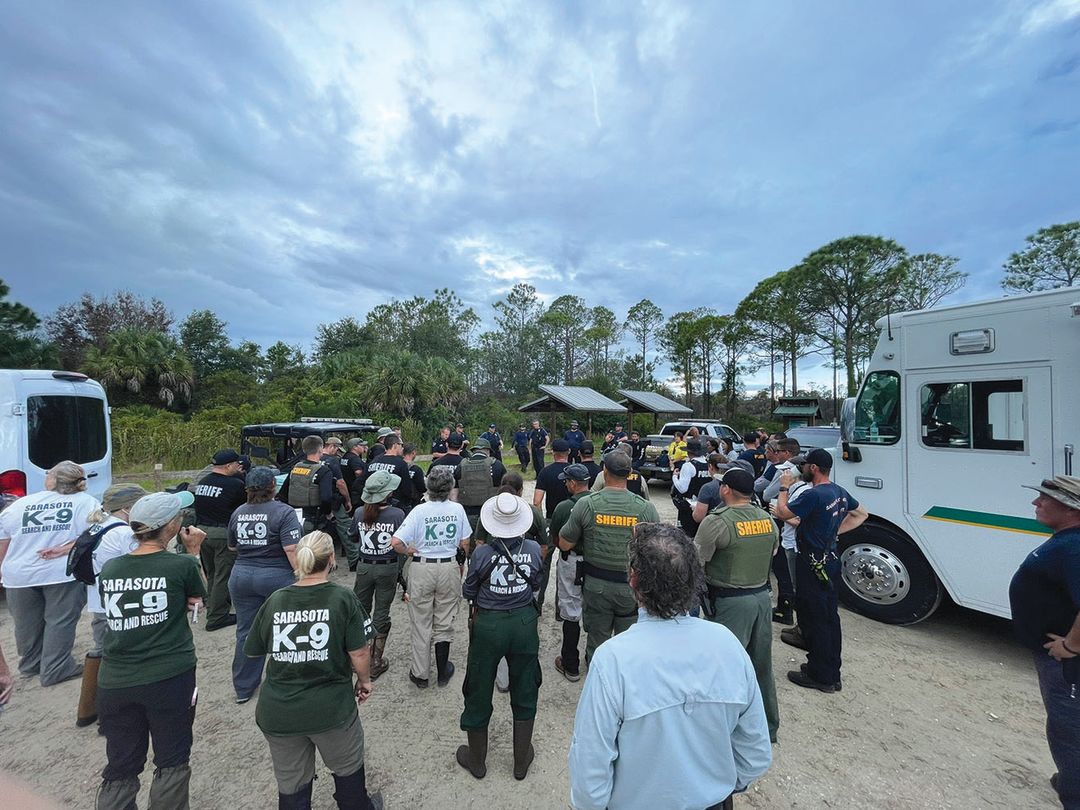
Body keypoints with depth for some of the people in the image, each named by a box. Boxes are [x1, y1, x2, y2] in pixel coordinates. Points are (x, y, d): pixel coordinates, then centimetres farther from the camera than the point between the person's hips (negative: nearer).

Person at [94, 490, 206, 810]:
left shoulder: (109, 569, -1)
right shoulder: (181, 565, -16)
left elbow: (116, 611, 12)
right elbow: (199, 597, 4)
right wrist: (194, 552, 4)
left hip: (115, 683, 5)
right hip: (170, 678, -4)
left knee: (120, 771, 20)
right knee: (171, 764, 15)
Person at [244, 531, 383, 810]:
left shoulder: (274, 601, -6)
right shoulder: (343, 598, -15)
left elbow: (252, 651, 6)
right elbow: (359, 653, -13)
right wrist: (364, 680, 5)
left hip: (277, 712, 3)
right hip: (331, 707, -2)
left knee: (290, 783, 25)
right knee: (348, 768, 25)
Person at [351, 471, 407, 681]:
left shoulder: (359, 513, -11)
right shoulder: (398, 514, -20)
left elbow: (353, 537, 6)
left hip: (364, 567, 3)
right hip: (388, 569, -2)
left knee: (360, 610, 22)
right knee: (381, 613, 12)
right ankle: (375, 662, 23)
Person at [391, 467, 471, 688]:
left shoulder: (419, 511, -16)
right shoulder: (458, 509, -9)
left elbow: (396, 542, -21)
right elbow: (465, 543, 0)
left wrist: (409, 550, -1)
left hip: (422, 569, -2)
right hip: (449, 568, 2)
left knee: (421, 624, 16)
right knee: (444, 623, 18)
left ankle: (421, 675, 29)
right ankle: (443, 673, 32)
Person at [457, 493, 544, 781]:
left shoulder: (481, 553, -20)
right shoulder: (534, 549, -15)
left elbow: (468, 592, -6)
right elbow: (536, 585, 2)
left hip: (488, 625, -2)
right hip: (524, 622, 2)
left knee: (479, 692, 20)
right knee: (524, 692, 22)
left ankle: (477, 761, 41)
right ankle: (522, 761, 40)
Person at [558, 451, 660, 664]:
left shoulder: (586, 504, -14)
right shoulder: (646, 508, -13)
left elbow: (564, 545, -6)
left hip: (595, 584, 0)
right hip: (632, 587, 0)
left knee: (596, 642, 21)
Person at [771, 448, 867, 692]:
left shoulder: (813, 495, -24)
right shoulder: (840, 492, 5)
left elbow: (782, 513, -18)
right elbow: (861, 514, 21)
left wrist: (785, 487, -5)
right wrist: (835, 531, 13)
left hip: (813, 564, -9)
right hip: (831, 560, 9)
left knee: (815, 619, 3)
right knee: (829, 617, 17)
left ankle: (820, 676, 15)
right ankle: (832, 674, 30)